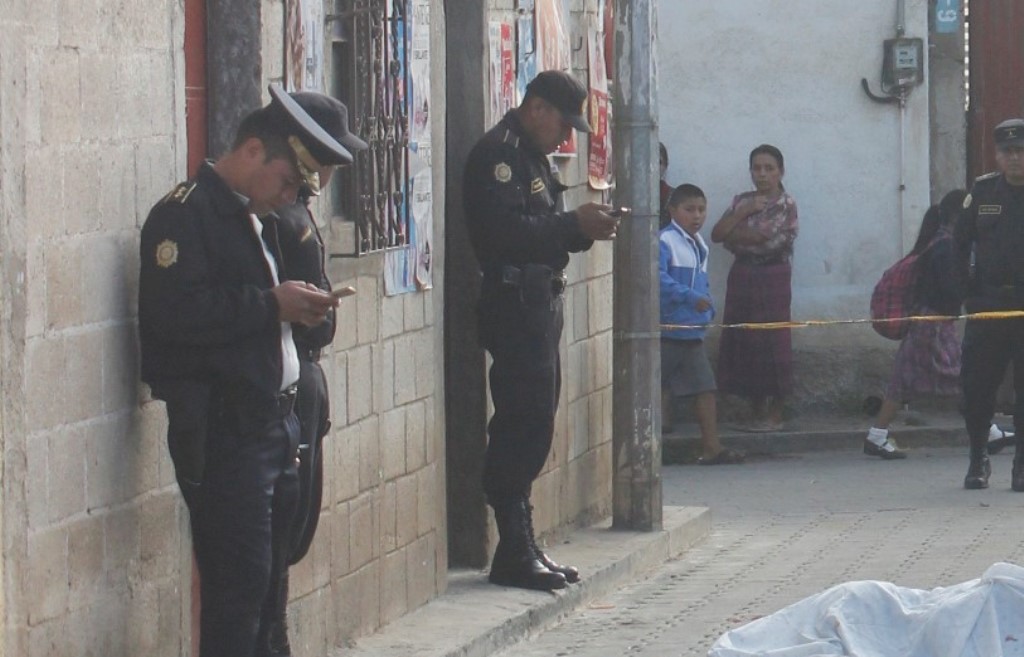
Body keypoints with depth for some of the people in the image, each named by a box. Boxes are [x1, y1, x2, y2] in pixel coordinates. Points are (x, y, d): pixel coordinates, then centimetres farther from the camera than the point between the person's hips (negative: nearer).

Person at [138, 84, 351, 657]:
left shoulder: (257, 218, 21)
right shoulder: (185, 214, -11)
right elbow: (177, 313, -24)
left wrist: (301, 307, 7)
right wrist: (272, 305, -18)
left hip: (274, 421, 10)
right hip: (223, 431, -10)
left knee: (268, 581, 11)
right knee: (238, 584, -10)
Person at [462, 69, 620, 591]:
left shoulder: (531, 156, 21)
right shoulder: (498, 153, -11)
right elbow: (505, 231, -22)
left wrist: (583, 228, 4)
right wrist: (574, 225, -18)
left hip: (540, 304, 11)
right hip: (515, 306, -11)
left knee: (531, 428, 11)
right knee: (522, 428, -11)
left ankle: (522, 548, 15)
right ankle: (514, 553, -9)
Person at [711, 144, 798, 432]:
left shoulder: (786, 205, -4)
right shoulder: (742, 201, 13)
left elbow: (765, 237, -16)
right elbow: (717, 233, 2)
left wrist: (734, 235, -3)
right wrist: (745, 211, -7)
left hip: (772, 279, -5)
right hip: (742, 277, 5)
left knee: (771, 343, -5)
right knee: (744, 343, 4)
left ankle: (775, 414, 2)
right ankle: (758, 411, 12)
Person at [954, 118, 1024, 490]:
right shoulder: (982, 192, 5)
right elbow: (960, 244, 13)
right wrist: (968, 289, 4)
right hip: (987, 305, 2)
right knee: (976, 386, 1)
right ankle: (978, 462, 17)